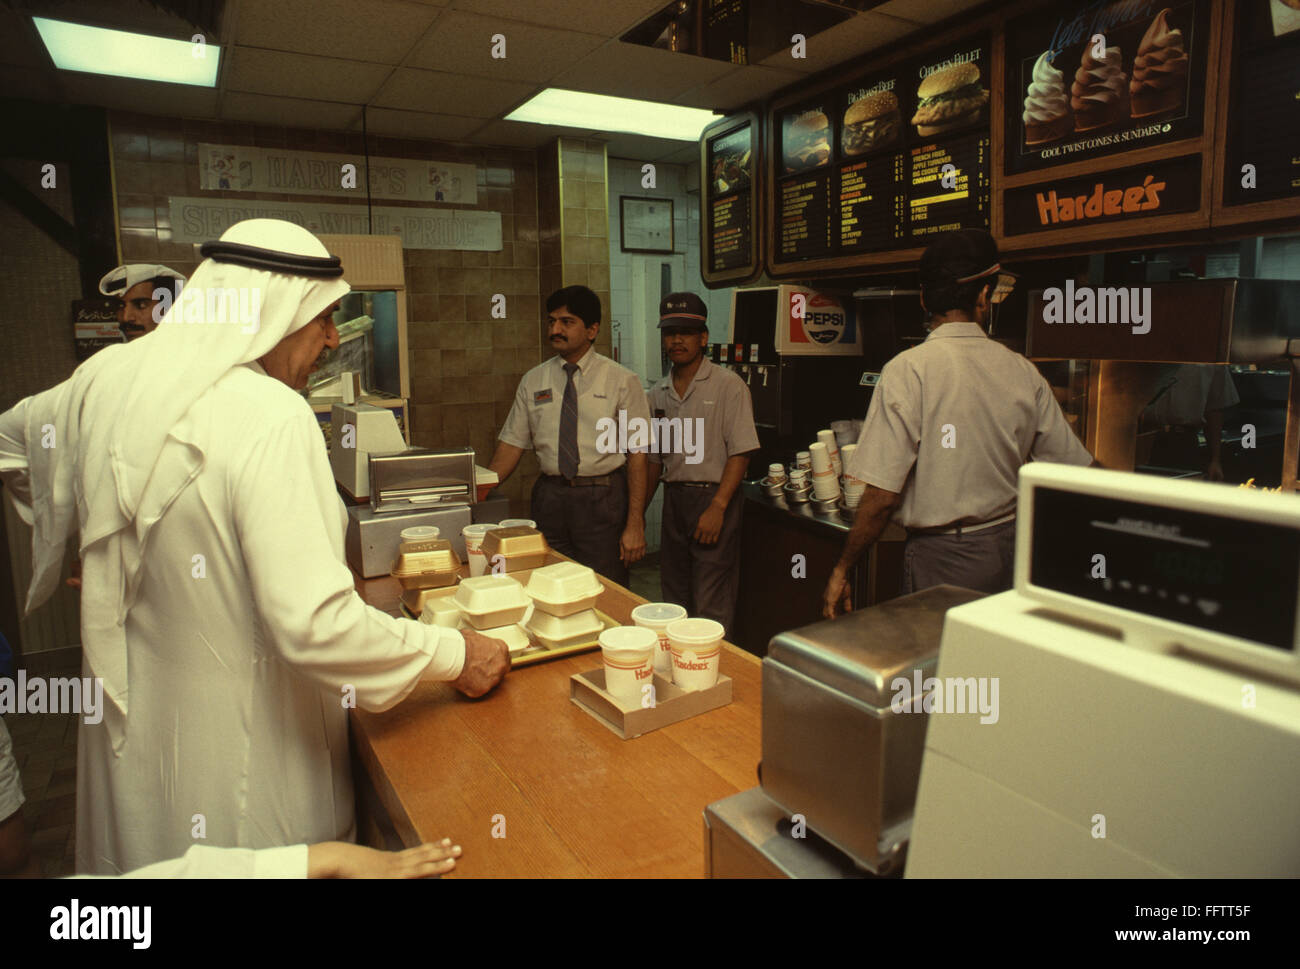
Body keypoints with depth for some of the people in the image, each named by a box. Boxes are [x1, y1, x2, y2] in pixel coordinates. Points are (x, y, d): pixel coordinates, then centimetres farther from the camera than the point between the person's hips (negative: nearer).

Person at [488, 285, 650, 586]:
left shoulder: (621, 380, -3)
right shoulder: (533, 381, 8)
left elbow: (637, 454, -6)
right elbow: (511, 445, 8)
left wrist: (635, 525, -12)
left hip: (603, 500, -3)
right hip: (550, 498, 3)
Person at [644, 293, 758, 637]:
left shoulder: (728, 386, -5)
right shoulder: (658, 394, 12)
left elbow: (740, 453, -12)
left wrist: (717, 507, -20)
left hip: (713, 498, -6)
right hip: (673, 499, 6)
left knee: (711, 607, -5)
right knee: (674, 601, 13)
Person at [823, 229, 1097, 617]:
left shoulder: (907, 371, -14)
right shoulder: (1023, 373, 0)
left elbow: (882, 496, -17)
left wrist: (842, 569, -6)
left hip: (942, 559, -5)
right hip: (1009, 549, 5)